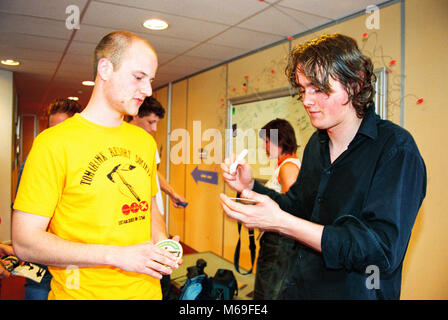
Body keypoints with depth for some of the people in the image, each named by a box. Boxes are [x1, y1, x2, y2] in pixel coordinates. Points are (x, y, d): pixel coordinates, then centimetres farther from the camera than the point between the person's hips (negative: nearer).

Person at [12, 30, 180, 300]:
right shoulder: (54, 143, -14)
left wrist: (161, 241, -4)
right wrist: (117, 255, -22)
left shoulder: (145, 141, 5)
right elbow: (25, 242, -15)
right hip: (83, 292, -5)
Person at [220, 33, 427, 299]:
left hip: (355, 293, -5)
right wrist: (251, 187, -6)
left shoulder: (396, 148, -19)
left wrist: (281, 222, -30)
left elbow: (381, 252, -26)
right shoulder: (316, 144, 3)